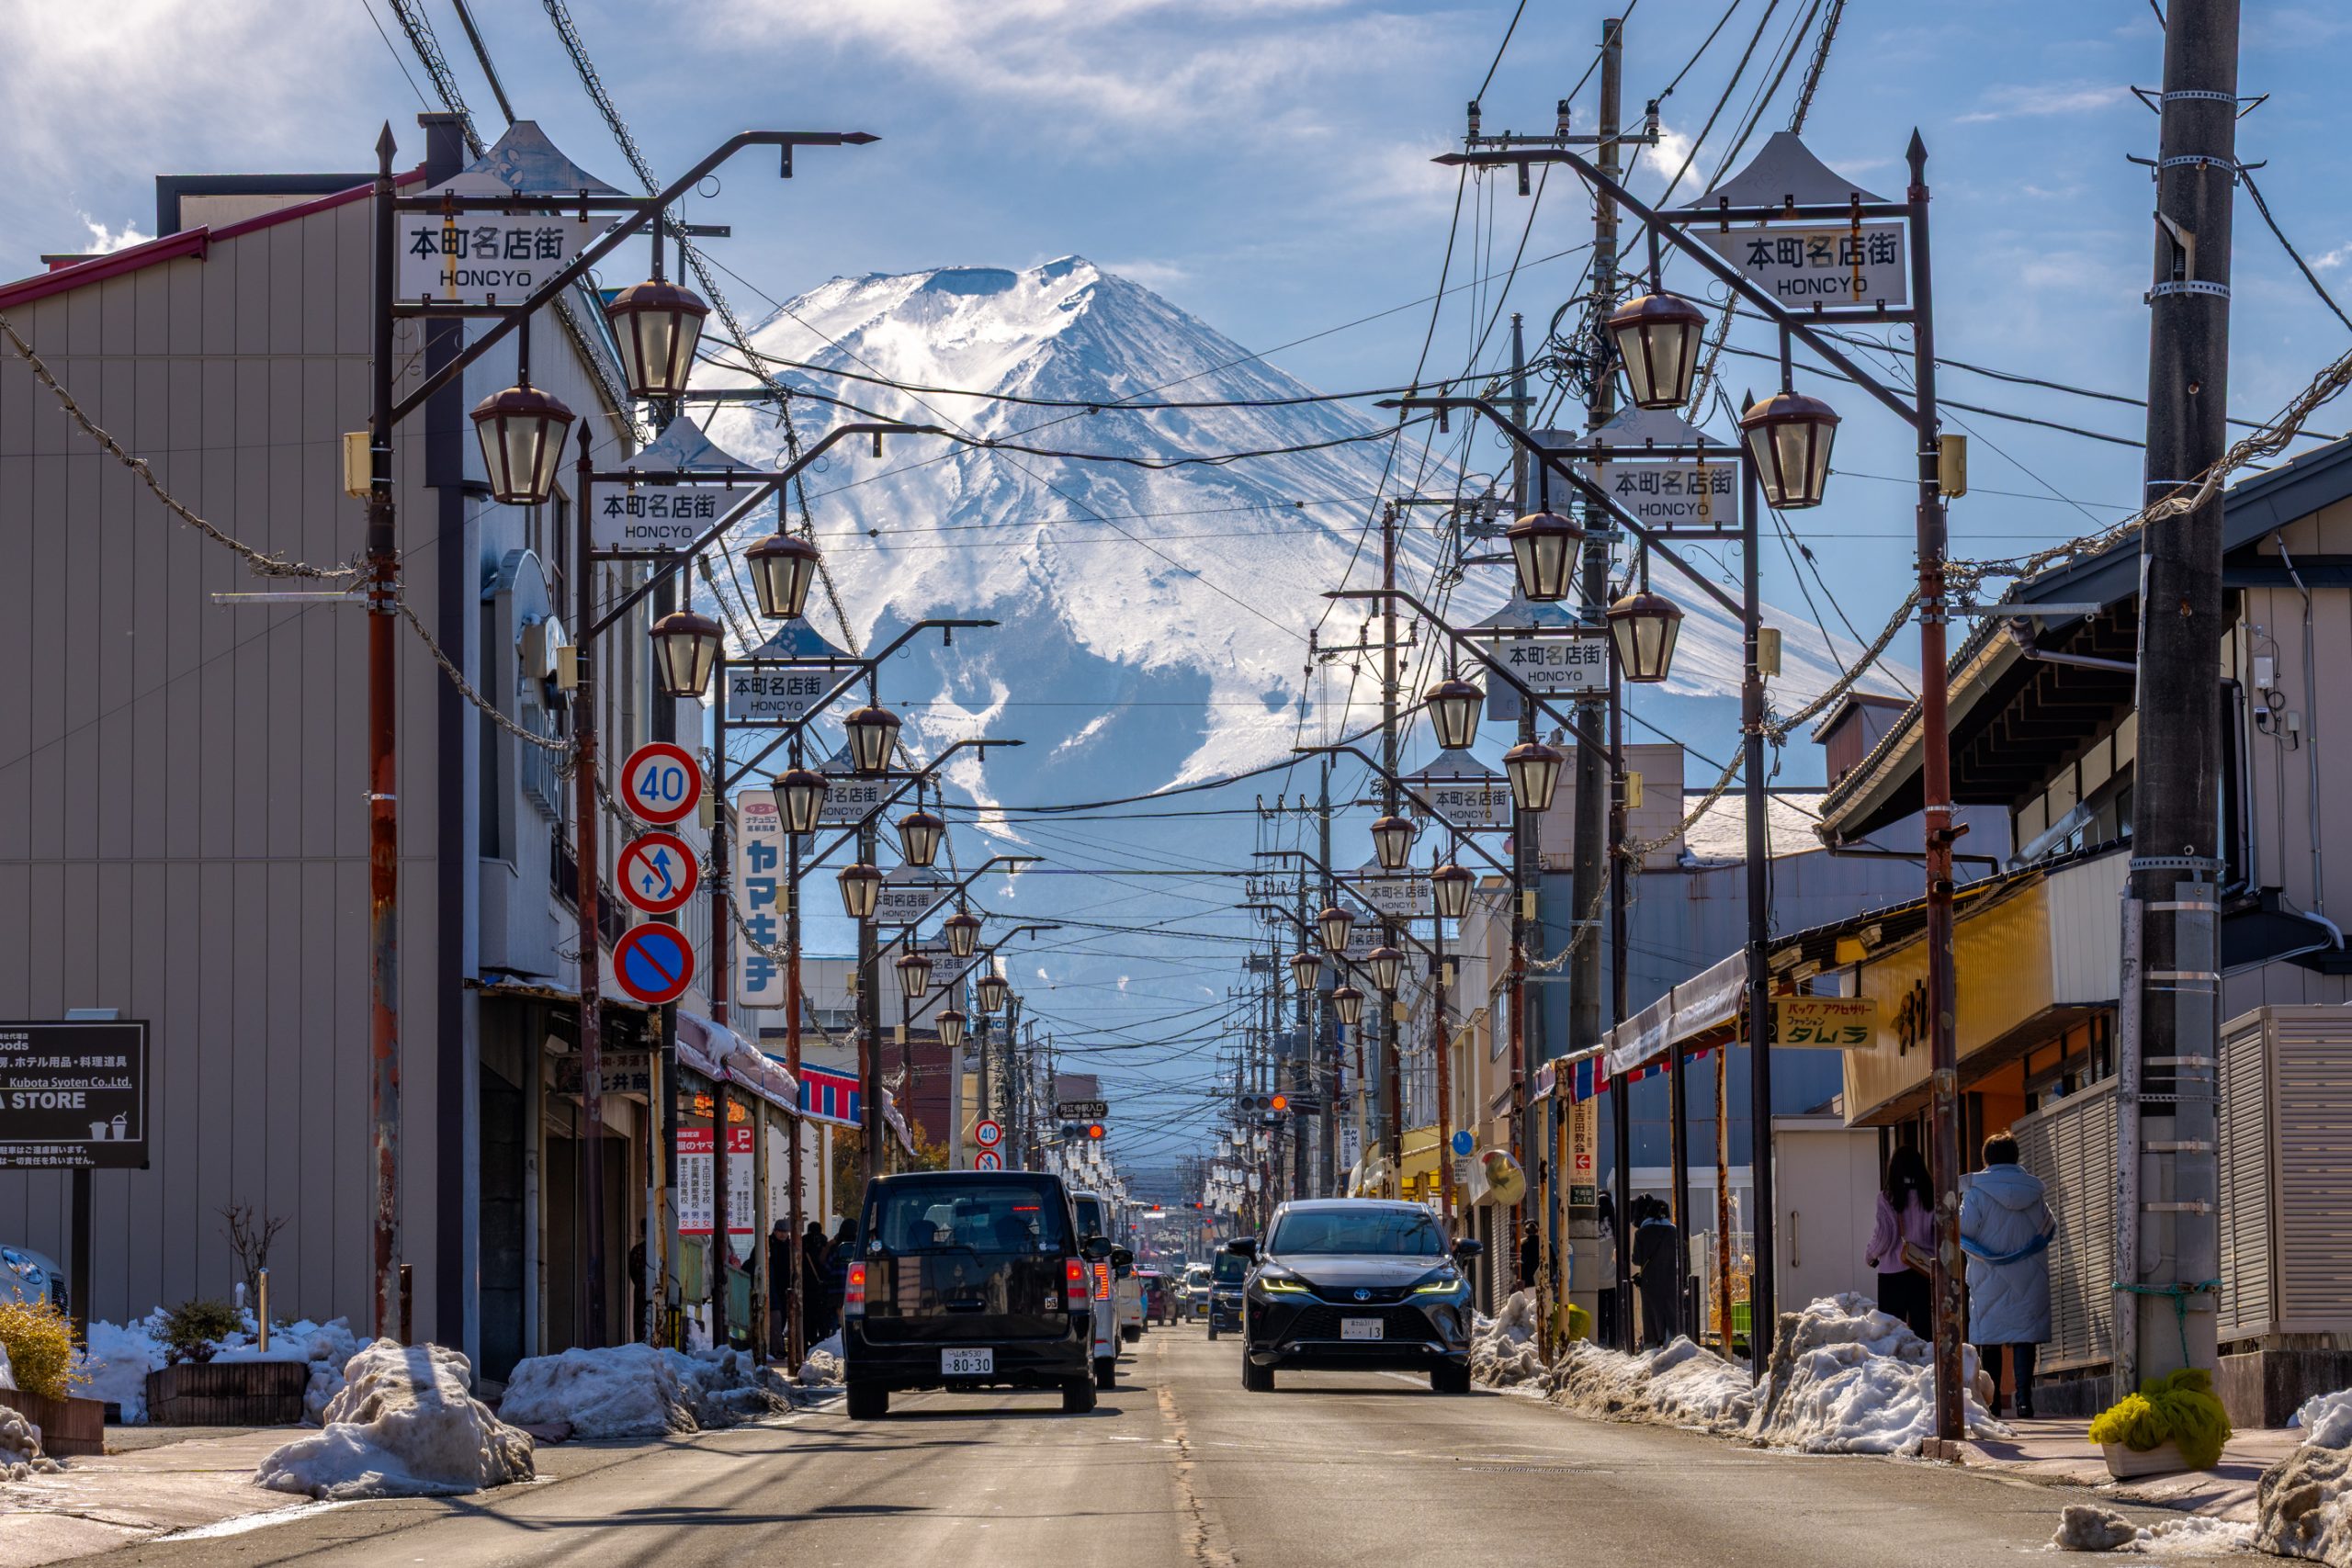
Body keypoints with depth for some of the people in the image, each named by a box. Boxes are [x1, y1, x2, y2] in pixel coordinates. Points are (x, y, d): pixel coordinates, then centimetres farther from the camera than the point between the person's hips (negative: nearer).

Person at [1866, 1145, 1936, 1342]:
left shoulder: (1887, 1198, -7)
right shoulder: (1930, 1196, 0)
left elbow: (1883, 1236, -6)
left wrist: (1869, 1256, 11)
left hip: (1893, 1272, -2)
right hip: (1924, 1272, 2)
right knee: (1923, 1327, 5)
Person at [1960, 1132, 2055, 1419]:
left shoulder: (1977, 1193, -9)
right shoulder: (2033, 1193, 2)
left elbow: (1963, 1232, -10)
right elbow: (2050, 1229, 12)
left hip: (1989, 1279, -2)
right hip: (2029, 1281, 2)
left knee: (1989, 1342, 7)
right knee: (2024, 1338, 3)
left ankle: (1991, 1401, 7)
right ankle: (2025, 1400, -6)